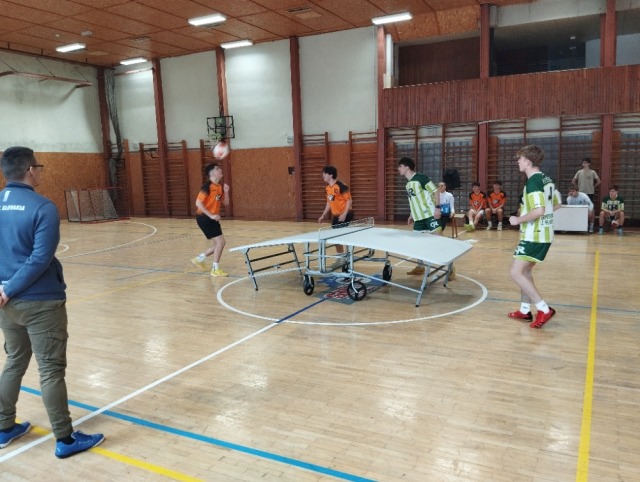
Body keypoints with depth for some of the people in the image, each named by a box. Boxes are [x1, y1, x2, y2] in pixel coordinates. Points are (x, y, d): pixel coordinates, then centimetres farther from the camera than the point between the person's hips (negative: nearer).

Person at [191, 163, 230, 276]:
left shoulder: (220, 187, 7)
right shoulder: (207, 186, -17)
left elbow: (226, 203, 12)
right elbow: (198, 203, -21)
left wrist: (226, 192, -5)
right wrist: (211, 215, -22)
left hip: (213, 219, 9)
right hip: (205, 218, -9)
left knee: (217, 244, 13)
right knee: (220, 242, -10)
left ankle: (199, 259, 31)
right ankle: (215, 269, 2)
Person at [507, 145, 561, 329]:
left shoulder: (532, 182, -19)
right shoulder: (546, 179, 10)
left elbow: (538, 211, -29)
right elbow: (556, 204, 21)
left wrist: (518, 220, -15)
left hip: (534, 235, -10)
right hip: (544, 234, 10)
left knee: (516, 273, -7)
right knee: (525, 271, 17)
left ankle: (544, 309, -6)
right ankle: (525, 310, 24)